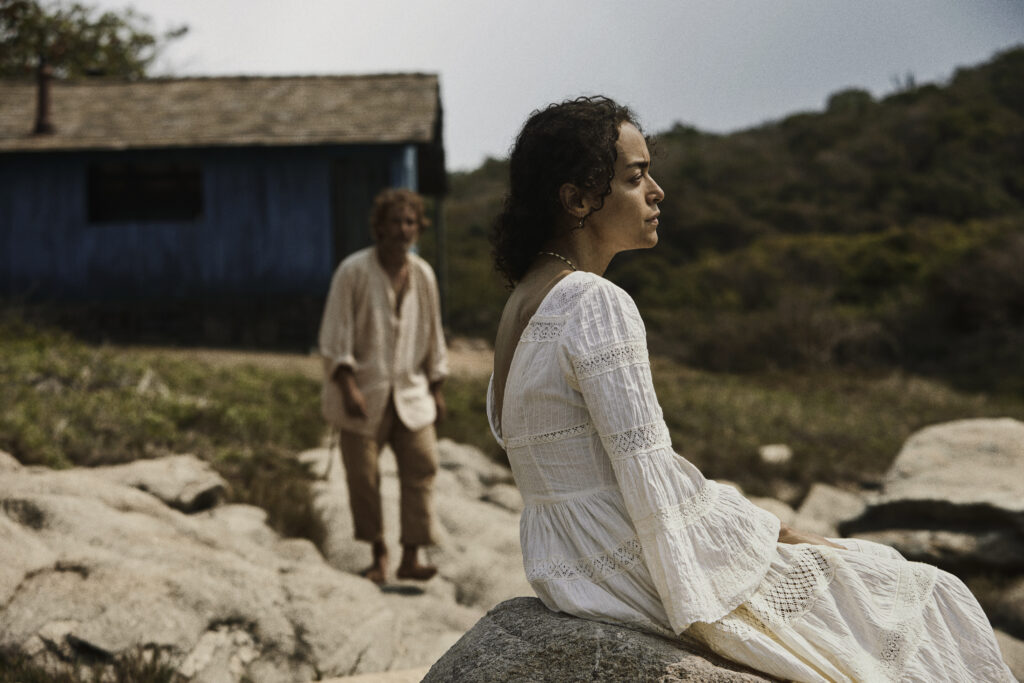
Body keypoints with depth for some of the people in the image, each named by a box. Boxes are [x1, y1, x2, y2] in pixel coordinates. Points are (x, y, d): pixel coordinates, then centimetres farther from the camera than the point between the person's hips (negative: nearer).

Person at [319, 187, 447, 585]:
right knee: (362, 475, 1)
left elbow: (432, 333, 17)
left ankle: (411, 558, 1)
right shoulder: (353, 271, -7)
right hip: (363, 393, -3)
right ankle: (378, 555, 17)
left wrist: (437, 388, 16)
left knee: (422, 465, -6)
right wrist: (347, 385, -16)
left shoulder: (422, 275, 7)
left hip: (410, 392, 4)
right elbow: (334, 333, -8)